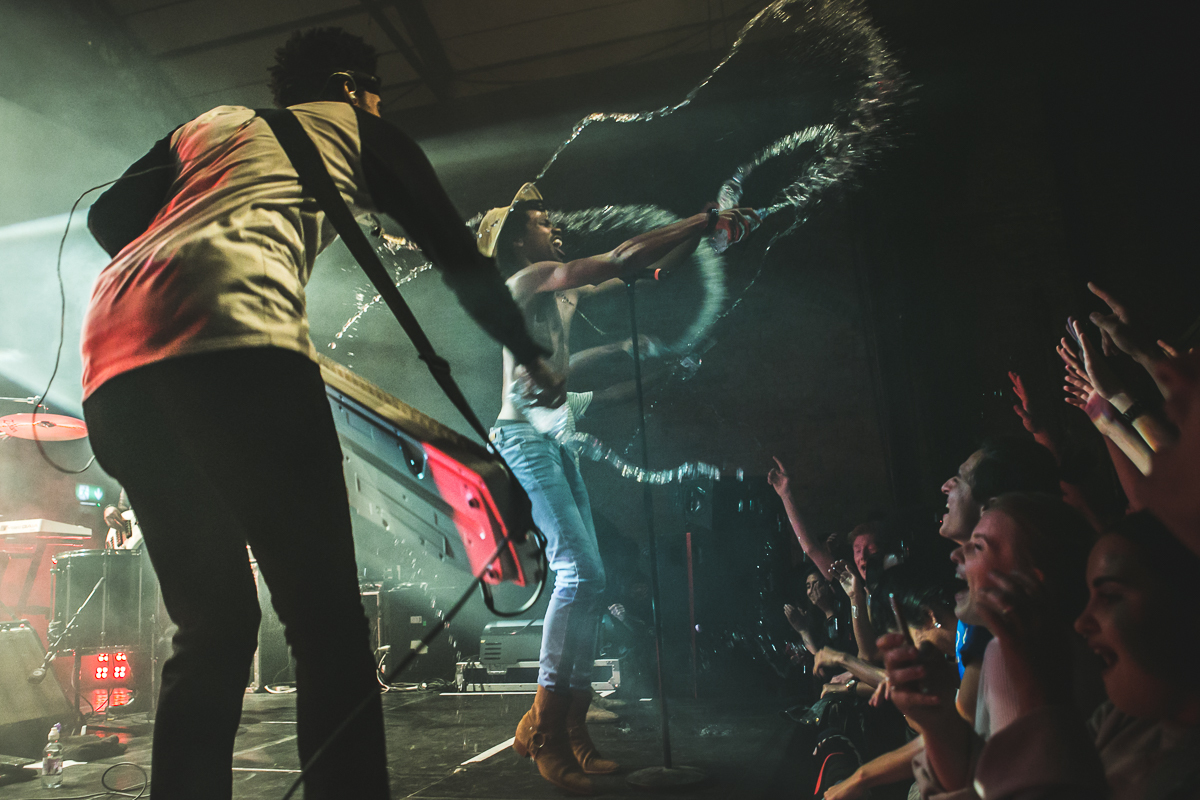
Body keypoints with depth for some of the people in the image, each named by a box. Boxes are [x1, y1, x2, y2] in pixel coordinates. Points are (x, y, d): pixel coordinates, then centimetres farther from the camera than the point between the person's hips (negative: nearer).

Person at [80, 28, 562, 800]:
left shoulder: (210, 121, 36)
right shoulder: (360, 128, 24)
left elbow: (108, 216, 25)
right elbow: (461, 259, 22)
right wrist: (535, 356, 32)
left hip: (113, 372, 7)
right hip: (236, 346, -6)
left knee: (212, 627, 14)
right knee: (328, 627, -4)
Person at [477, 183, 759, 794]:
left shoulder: (564, 288, 22)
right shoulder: (528, 278, -4)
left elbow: (646, 274, 22)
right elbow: (622, 261, -15)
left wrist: (708, 230, 12)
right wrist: (706, 220, -9)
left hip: (556, 441, 9)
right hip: (525, 436, -9)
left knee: (586, 579, 2)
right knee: (580, 571, -18)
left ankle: (571, 730, 7)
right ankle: (541, 726, -7)